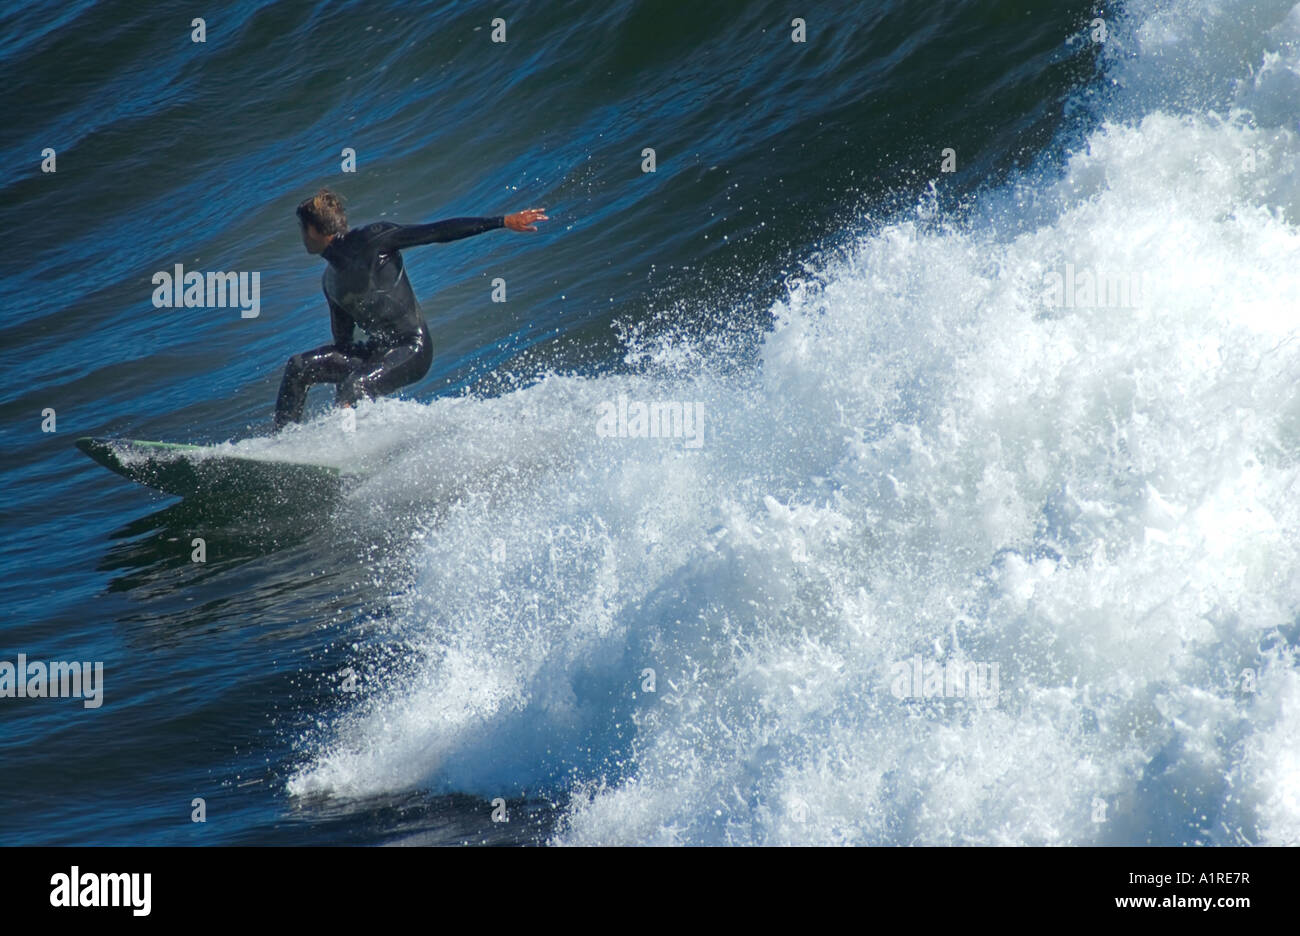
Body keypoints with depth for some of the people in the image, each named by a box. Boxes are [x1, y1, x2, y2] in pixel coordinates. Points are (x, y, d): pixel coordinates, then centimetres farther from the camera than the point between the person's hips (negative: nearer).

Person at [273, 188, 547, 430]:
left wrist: (502, 222, -18)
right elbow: (342, 340, 21)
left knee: (354, 385, -31)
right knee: (297, 367, -4)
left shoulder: (371, 239, -9)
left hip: (412, 350, -8)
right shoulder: (331, 281, 14)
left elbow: (437, 232, -12)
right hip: (376, 351, 8)